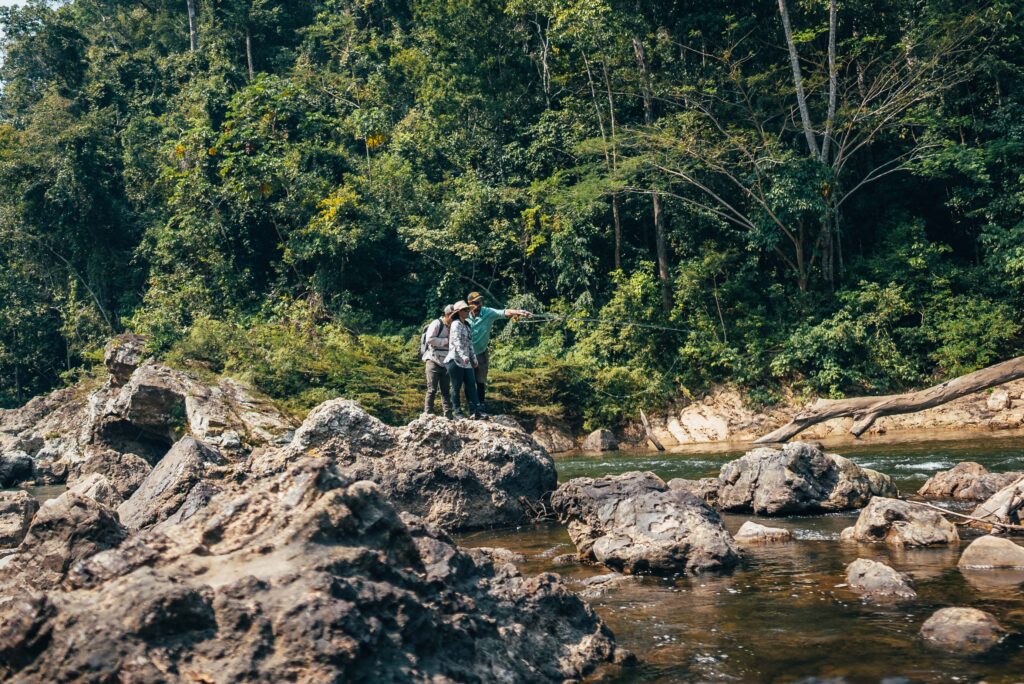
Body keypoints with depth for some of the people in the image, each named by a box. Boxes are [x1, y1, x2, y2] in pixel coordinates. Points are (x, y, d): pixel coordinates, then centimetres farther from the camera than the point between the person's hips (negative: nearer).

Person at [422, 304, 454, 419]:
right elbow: (429, 339, -18)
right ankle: (428, 413, -5)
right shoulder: (436, 324, -8)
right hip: (433, 361, -7)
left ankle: (448, 413, 9)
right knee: (432, 389, -7)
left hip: (445, 362, 7)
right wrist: (446, 341, -15)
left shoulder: (451, 327, 14)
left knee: (446, 390, 7)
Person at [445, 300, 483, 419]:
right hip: (455, 360, -8)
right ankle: (458, 412, 6)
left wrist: (474, 359, 18)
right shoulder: (456, 324, -8)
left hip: (466, 362, 8)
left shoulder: (466, 325, 18)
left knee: (471, 385, 2)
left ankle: (474, 411, 0)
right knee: (456, 387, 0)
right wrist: (464, 356, -29)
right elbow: (457, 342, -20)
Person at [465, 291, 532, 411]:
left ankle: (480, 405, 19)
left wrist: (518, 312, -46)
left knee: (481, 382, 9)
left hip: (481, 353, 0)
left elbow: (504, 312, -29)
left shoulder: (488, 313, -15)